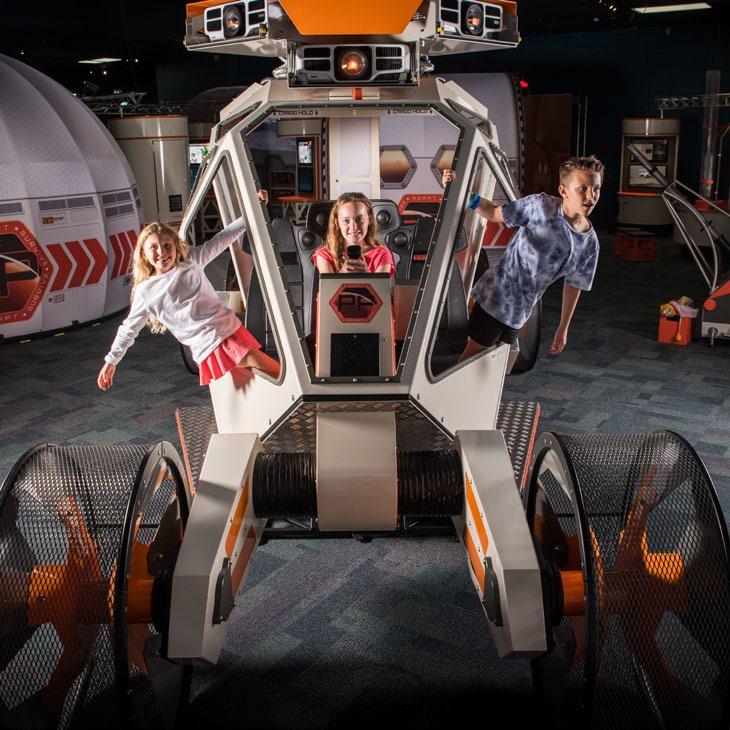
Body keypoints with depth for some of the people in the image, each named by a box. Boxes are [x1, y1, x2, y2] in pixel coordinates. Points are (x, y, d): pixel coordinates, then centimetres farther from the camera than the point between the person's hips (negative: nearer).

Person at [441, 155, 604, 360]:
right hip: (497, 295, -4)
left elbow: (574, 285, 8)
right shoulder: (541, 206, -17)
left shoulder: (590, 243, -5)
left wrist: (563, 328, 12)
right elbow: (495, 213, -7)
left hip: (520, 311, 5)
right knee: (474, 351, 3)